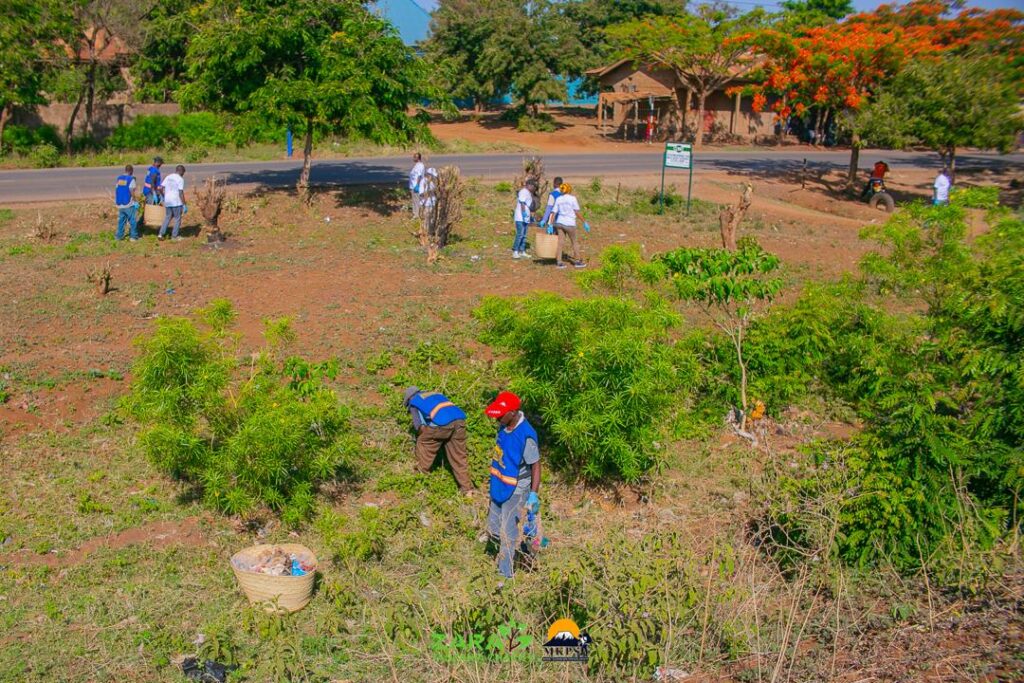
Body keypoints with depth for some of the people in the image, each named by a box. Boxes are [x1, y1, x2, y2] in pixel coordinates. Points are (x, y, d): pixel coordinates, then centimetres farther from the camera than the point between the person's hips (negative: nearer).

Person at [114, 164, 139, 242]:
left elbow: (116, 190, 10)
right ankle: (133, 236, 4)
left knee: (121, 220, 13)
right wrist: (135, 201, -4)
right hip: (129, 204, -6)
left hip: (119, 204, 6)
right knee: (133, 221, 3)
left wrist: (116, 201, 18)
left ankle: (119, 236, 15)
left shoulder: (119, 178, 8)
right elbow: (132, 192, -14)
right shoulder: (131, 179, -10)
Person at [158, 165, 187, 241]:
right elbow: (181, 193, -16)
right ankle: (174, 236, 10)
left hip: (167, 202, 6)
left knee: (167, 217, 18)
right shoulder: (180, 179, -10)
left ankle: (161, 234, 10)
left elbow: (160, 188, 6)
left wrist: (164, 197, 22)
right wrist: (184, 205, -13)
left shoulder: (168, 177, 9)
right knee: (177, 219, 7)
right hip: (176, 202, -6)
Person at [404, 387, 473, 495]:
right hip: (459, 420, 5)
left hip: (441, 423, -5)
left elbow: (418, 425, 12)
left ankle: (421, 471, 33)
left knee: (423, 443, 21)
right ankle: (467, 489, 14)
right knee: (459, 456, 12)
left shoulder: (414, 401, 21)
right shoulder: (436, 394, 38)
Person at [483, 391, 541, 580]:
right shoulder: (504, 425, -7)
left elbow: (536, 465, -21)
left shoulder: (526, 436, -30)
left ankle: (505, 574, 19)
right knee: (493, 529, 19)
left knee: (508, 533, 3)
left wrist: (533, 495, -21)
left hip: (516, 490, -8)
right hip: (500, 485, 8)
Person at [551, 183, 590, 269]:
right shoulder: (572, 198, -6)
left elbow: (554, 213, 1)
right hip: (569, 223, -4)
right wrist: (585, 222, -2)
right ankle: (577, 261, 19)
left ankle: (559, 262, 3)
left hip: (559, 222, 4)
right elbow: (577, 212, -8)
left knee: (560, 242, 6)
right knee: (574, 242, 10)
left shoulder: (558, 199, 5)